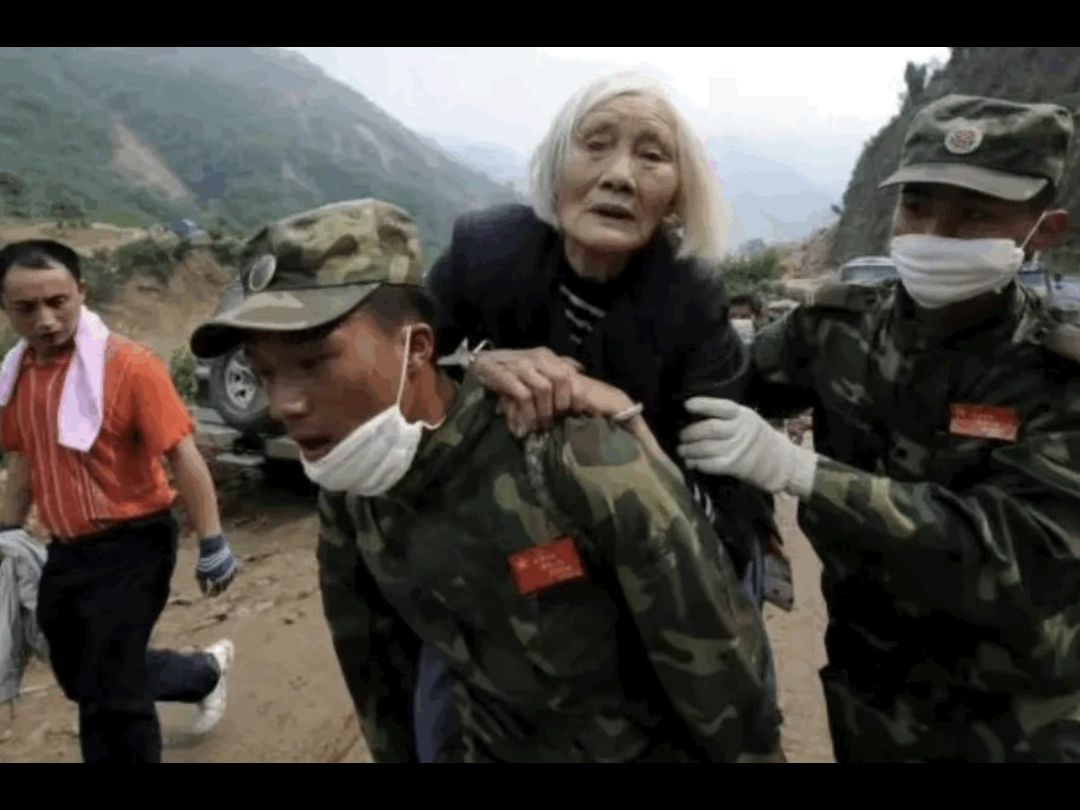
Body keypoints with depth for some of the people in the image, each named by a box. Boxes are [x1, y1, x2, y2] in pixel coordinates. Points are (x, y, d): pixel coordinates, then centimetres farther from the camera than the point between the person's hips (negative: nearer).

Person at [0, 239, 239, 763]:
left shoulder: (128, 366, -20)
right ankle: (208, 671, 42)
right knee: (80, 677, 21)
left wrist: (212, 545, -16)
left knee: (108, 695, 1)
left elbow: (183, 456, -18)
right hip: (64, 550, 8)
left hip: (132, 545, -8)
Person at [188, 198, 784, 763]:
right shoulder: (347, 493, -12)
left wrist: (752, 754, -9)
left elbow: (720, 659, -20)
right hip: (488, 748, 4)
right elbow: (376, 665, 4)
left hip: (641, 749, -4)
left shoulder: (584, 464, -31)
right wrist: (395, 753, 13)